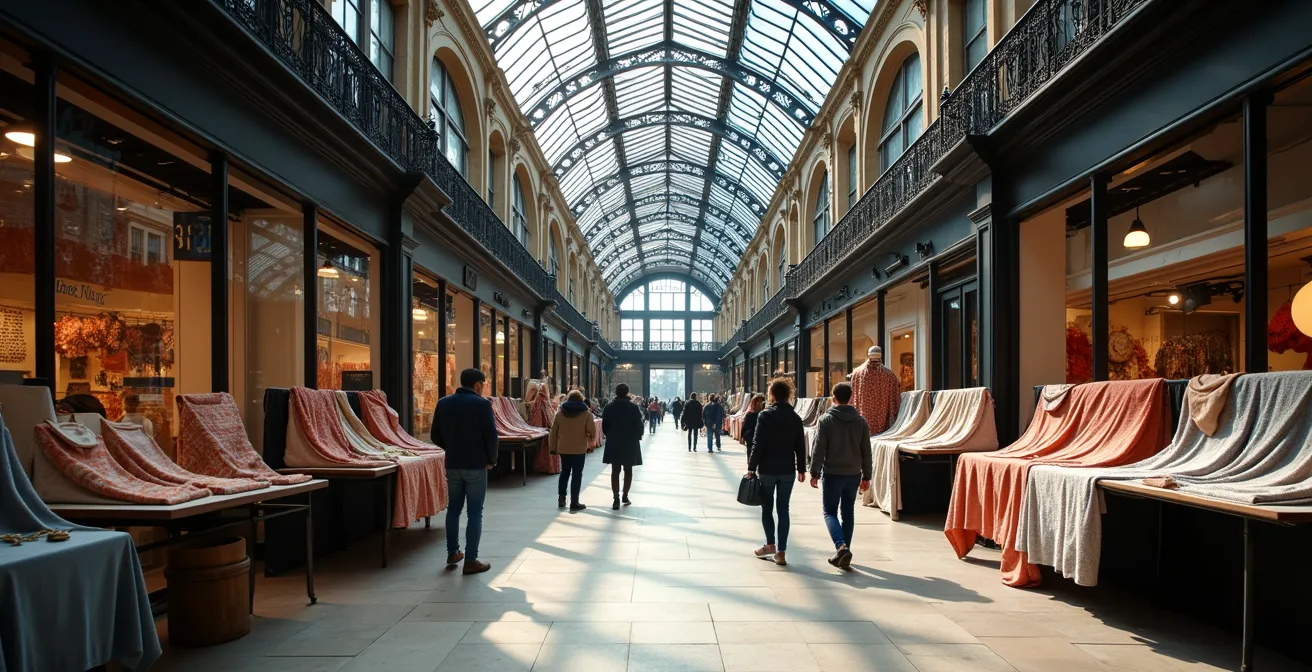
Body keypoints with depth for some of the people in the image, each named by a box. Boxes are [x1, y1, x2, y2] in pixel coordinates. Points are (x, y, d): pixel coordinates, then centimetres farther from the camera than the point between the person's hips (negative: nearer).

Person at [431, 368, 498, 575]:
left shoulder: (443, 403, 4)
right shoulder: (482, 404, -12)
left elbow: (436, 436, 8)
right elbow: (491, 435, -13)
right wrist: (491, 460, 1)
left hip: (452, 464, 5)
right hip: (476, 465, -5)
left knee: (453, 508, 18)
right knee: (475, 513, 1)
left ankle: (452, 553, 26)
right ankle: (471, 561, 3)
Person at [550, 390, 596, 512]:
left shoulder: (560, 413, 4)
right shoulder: (586, 414, -5)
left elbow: (553, 432, 5)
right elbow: (592, 431, -11)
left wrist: (553, 447, 13)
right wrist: (590, 440, 10)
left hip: (563, 448, 4)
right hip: (579, 448, -4)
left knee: (564, 472, 20)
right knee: (577, 475, 2)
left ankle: (561, 498, 22)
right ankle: (574, 503, 1)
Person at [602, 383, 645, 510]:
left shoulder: (609, 407, -3)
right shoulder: (634, 407, -9)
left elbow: (604, 426, 1)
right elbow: (639, 426, -8)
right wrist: (638, 437, 10)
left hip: (613, 443, 1)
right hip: (630, 442, -1)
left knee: (615, 471, 4)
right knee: (628, 470, 14)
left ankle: (616, 499, -5)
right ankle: (625, 496, 20)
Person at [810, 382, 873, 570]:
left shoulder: (826, 420, -8)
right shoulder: (861, 421, 3)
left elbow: (819, 449, -11)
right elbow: (866, 452, 5)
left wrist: (814, 473, -3)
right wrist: (866, 476, 12)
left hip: (832, 474, -4)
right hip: (854, 474, 4)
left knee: (830, 512, 5)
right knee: (848, 513, 14)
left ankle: (841, 547, -16)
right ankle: (844, 552, 17)